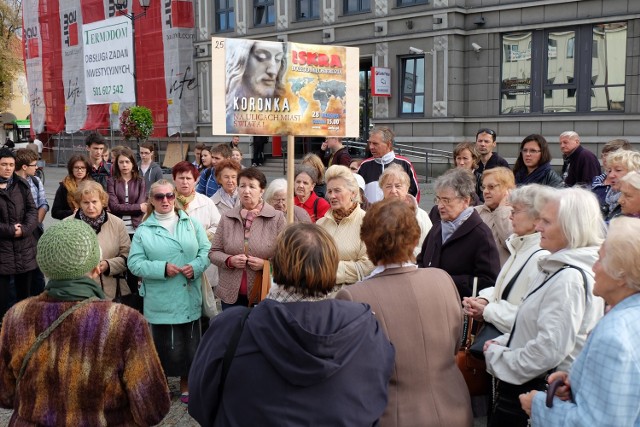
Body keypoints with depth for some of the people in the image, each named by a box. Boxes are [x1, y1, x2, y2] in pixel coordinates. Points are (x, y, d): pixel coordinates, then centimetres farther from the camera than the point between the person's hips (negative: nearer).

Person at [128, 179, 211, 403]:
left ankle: (186, 384, 28)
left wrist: (196, 267, -15)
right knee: (165, 345, 2)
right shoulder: (143, 230, -1)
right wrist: (163, 268, -18)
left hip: (189, 297, 3)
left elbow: (205, 250, 4)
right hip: (161, 300, -3)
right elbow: (135, 263, -6)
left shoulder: (191, 223, 7)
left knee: (190, 343, 10)